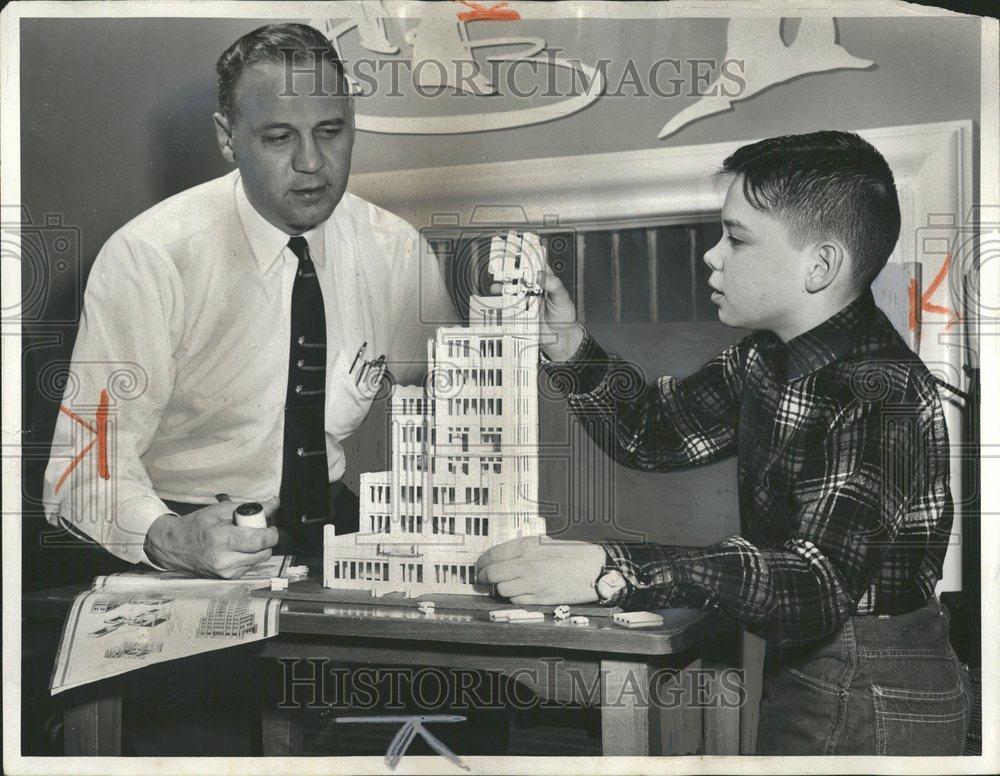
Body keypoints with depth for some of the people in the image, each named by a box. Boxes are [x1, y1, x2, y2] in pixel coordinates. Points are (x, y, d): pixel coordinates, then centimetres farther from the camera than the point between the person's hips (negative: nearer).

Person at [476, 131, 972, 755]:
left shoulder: (880, 394, -28)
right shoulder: (769, 357, 1)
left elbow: (817, 581, -39)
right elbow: (654, 433, 11)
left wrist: (610, 572, -47)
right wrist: (568, 346, -7)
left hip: (880, 698, -8)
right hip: (798, 670, 8)